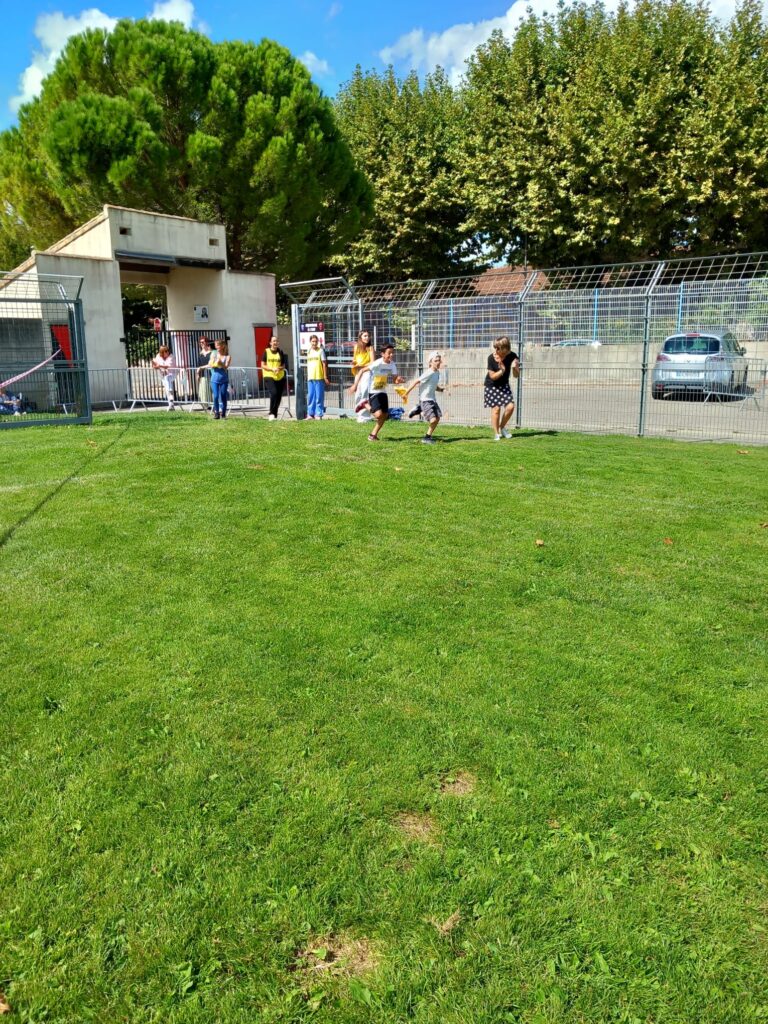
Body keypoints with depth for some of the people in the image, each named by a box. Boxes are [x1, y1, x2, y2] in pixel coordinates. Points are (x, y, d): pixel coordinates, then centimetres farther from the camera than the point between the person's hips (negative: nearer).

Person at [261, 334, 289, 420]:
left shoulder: (280, 352, 9)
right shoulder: (266, 351, 1)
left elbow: (284, 365, 12)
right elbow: (263, 365, -1)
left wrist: (279, 368, -11)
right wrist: (272, 369, -16)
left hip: (280, 377, 4)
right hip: (269, 376, -4)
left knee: (278, 396, 4)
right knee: (274, 393, -22)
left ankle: (275, 415, 17)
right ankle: (271, 413, -9)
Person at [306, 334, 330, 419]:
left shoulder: (321, 350, -1)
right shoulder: (309, 351, 14)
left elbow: (324, 364, -3)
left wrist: (325, 377, -7)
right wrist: (307, 376, 16)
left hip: (319, 377, -5)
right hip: (310, 377, 5)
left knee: (319, 396, -2)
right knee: (310, 396, 8)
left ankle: (318, 414, 4)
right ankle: (310, 414, 14)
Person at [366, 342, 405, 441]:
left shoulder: (392, 364, -1)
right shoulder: (378, 364, -22)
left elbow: (396, 379, 3)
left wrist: (399, 379, -22)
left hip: (383, 392, 7)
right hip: (373, 392, -7)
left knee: (385, 415, 6)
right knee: (378, 414, -21)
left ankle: (373, 434, 21)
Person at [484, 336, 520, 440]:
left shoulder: (512, 356, -15)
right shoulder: (491, 358, -21)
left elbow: (516, 375, -9)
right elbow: (493, 376, -17)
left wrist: (515, 368, -30)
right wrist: (502, 371, -34)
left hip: (504, 385, 3)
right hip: (492, 386, -3)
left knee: (510, 406, -8)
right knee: (496, 408, -6)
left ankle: (502, 427, 16)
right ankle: (496, 433, 9)